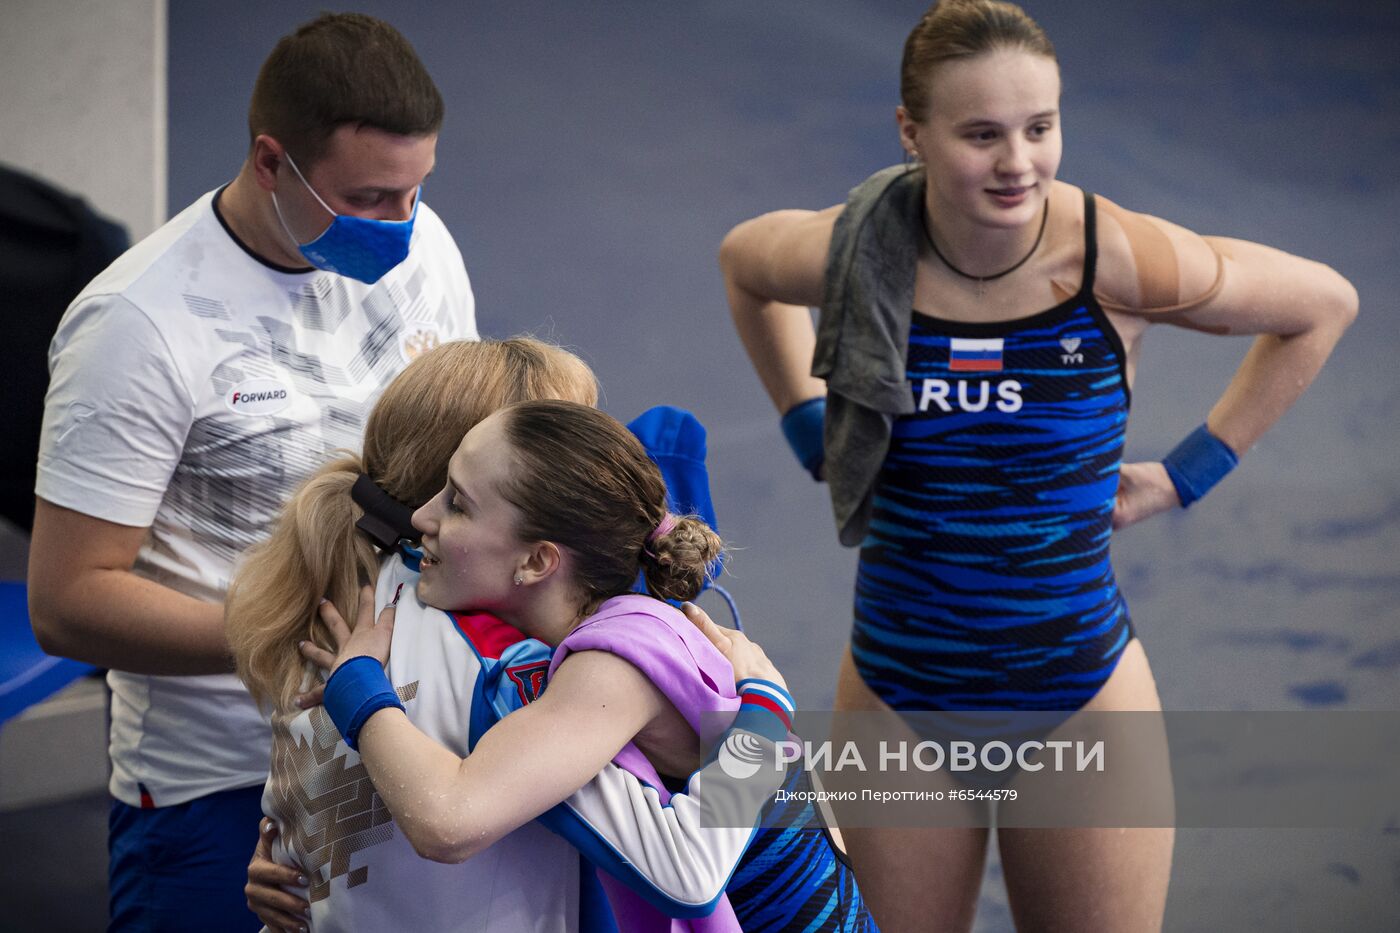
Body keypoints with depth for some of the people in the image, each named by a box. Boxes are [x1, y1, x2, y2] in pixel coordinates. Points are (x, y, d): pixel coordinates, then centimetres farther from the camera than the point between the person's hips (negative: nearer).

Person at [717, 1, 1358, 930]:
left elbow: (1323, 304, 1)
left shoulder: (1114, 260, -16)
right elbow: (742, 261, 16)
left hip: (1080, 693, -1)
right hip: (900, 691, 2)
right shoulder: (853, 254, -11)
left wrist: (1189, 473, 1)